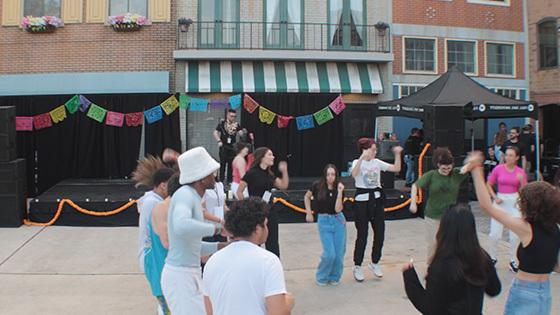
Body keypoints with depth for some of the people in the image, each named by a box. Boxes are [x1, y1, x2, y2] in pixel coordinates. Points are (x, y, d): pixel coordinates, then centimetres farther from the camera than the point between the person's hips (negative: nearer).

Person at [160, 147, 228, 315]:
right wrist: (216, 229, -26)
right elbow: (182, 226, -39)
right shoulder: (184, 195, -16)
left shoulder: (192, 197, 12)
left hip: (189, 275, 9)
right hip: (180, 276, -9)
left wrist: (220, 246, 8)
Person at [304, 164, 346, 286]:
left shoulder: (339, 188, -2)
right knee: (329, 254, -10)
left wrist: (340, 192, -18)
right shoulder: (318, 186, -7)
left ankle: (334, 277, 25)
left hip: (338, 220, 2)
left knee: (339, 253, 2)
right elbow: (307, 197, 11)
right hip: (324, 221, -2)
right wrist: (309, 213, 6)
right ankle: (321, 277, 14)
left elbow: (338, 209, -12)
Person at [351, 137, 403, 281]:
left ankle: (374, 262, 28)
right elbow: (354, 174, -30)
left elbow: (396, 169, 3)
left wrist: (397, 154, -8)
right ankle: (357, 267, 15)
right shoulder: (357, 162, -7)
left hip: (377, 199, 5)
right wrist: (362, 157, -40)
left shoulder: (377, 162, 6)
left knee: (380, 233, 7)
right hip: (362, 200, -5)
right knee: (362, 235, 0)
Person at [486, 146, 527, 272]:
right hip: (500, 201, 0)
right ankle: (493, 257, 21)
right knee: (494, 234, 0)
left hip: (514, 202, 1)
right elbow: (488, 185, 5)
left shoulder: (520, 172, -2)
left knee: (515, 235, 3)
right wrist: (495, 197, -6)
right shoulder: (498, 169, -4)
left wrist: (521, 180, -17)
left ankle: (512, 260, 19)